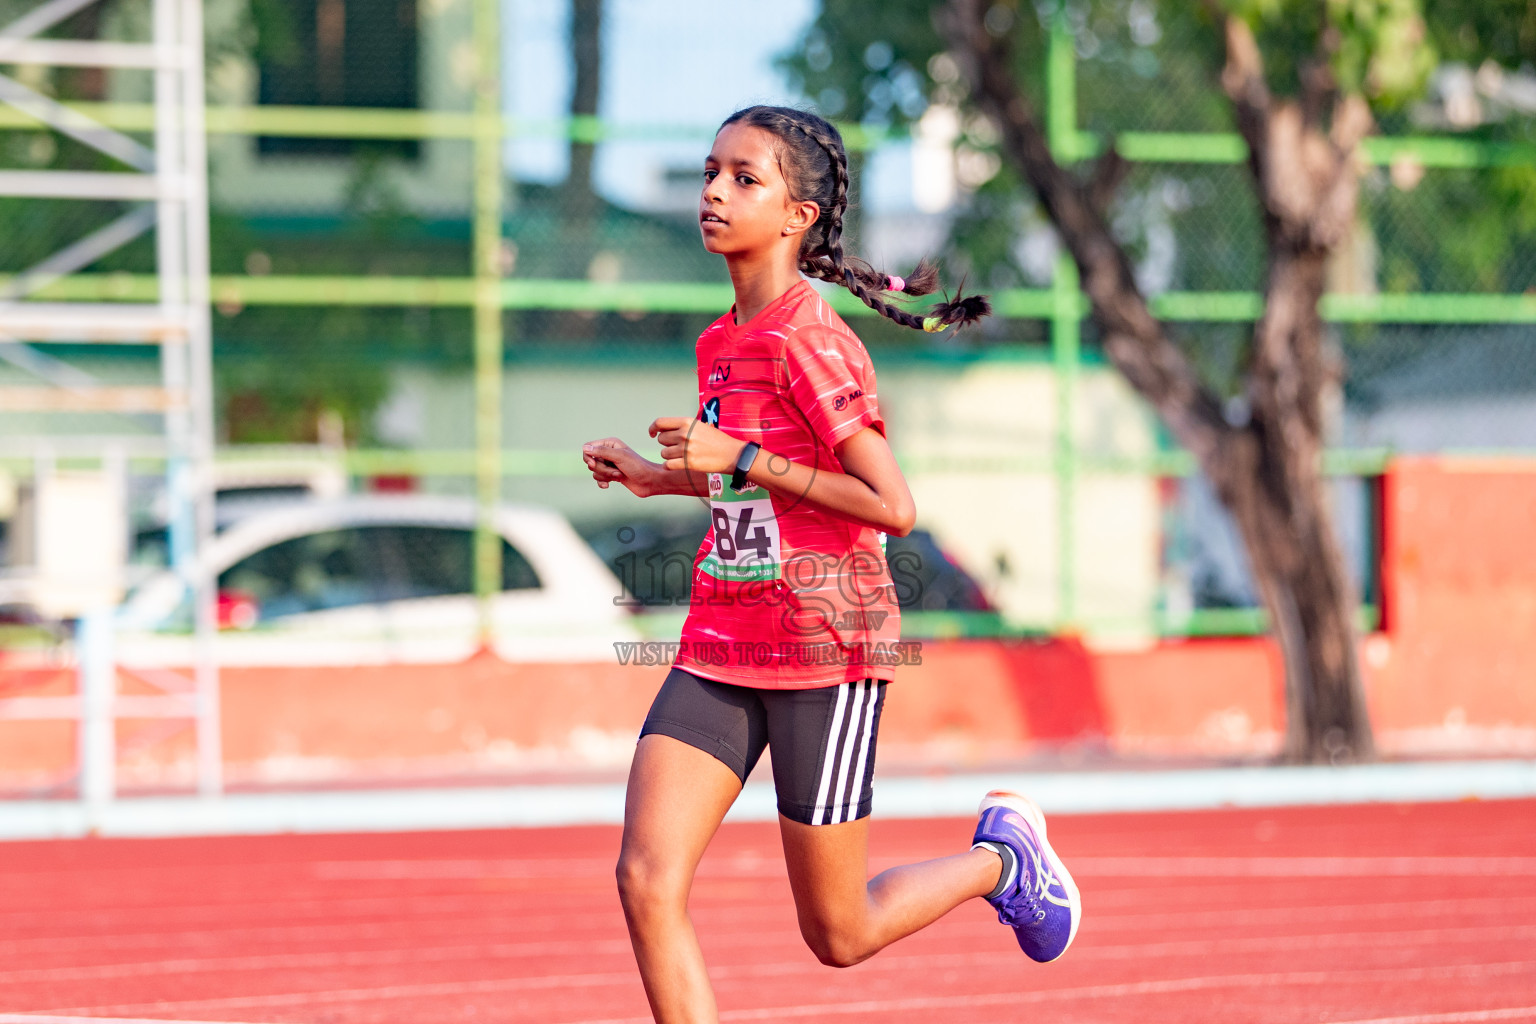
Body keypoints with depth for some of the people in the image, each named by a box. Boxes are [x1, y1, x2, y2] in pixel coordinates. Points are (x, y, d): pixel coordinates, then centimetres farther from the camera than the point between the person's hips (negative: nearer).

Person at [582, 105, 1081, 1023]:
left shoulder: (812, 344, -15)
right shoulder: (723, 343, 10)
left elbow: (893, 506, -20)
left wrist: (741, 458, -19)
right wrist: (664, 478, 11)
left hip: (825, 646, -7)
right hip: (720, 650, 7)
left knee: (838, 936, 5)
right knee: (647, 879, -12)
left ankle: (1001, 857, 33)